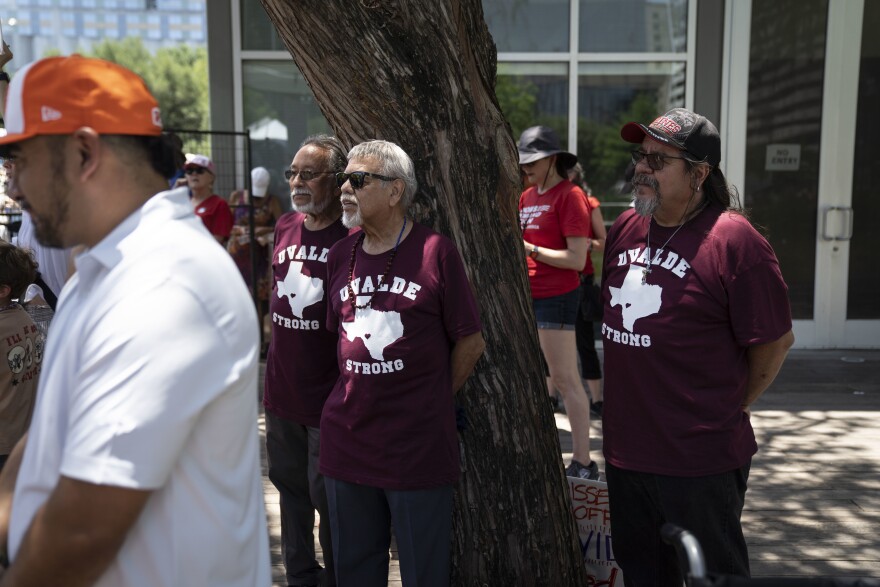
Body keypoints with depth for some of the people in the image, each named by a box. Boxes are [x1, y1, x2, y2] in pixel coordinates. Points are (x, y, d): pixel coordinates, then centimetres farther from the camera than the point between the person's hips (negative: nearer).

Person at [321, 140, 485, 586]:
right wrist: (360, 397, 11)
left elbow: (470, 342, -4)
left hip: (419, 448, -5)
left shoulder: (435, 252, -9)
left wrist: (432, 400, 4)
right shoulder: (340, 256, 7)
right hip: (347, 444, 5)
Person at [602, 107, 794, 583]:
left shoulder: (734, 241, -16)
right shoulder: (625, 228, 6)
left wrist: (732, 407, -1)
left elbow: (775, 340, -11)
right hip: (624, 449, 7)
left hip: (700, 460, -6)